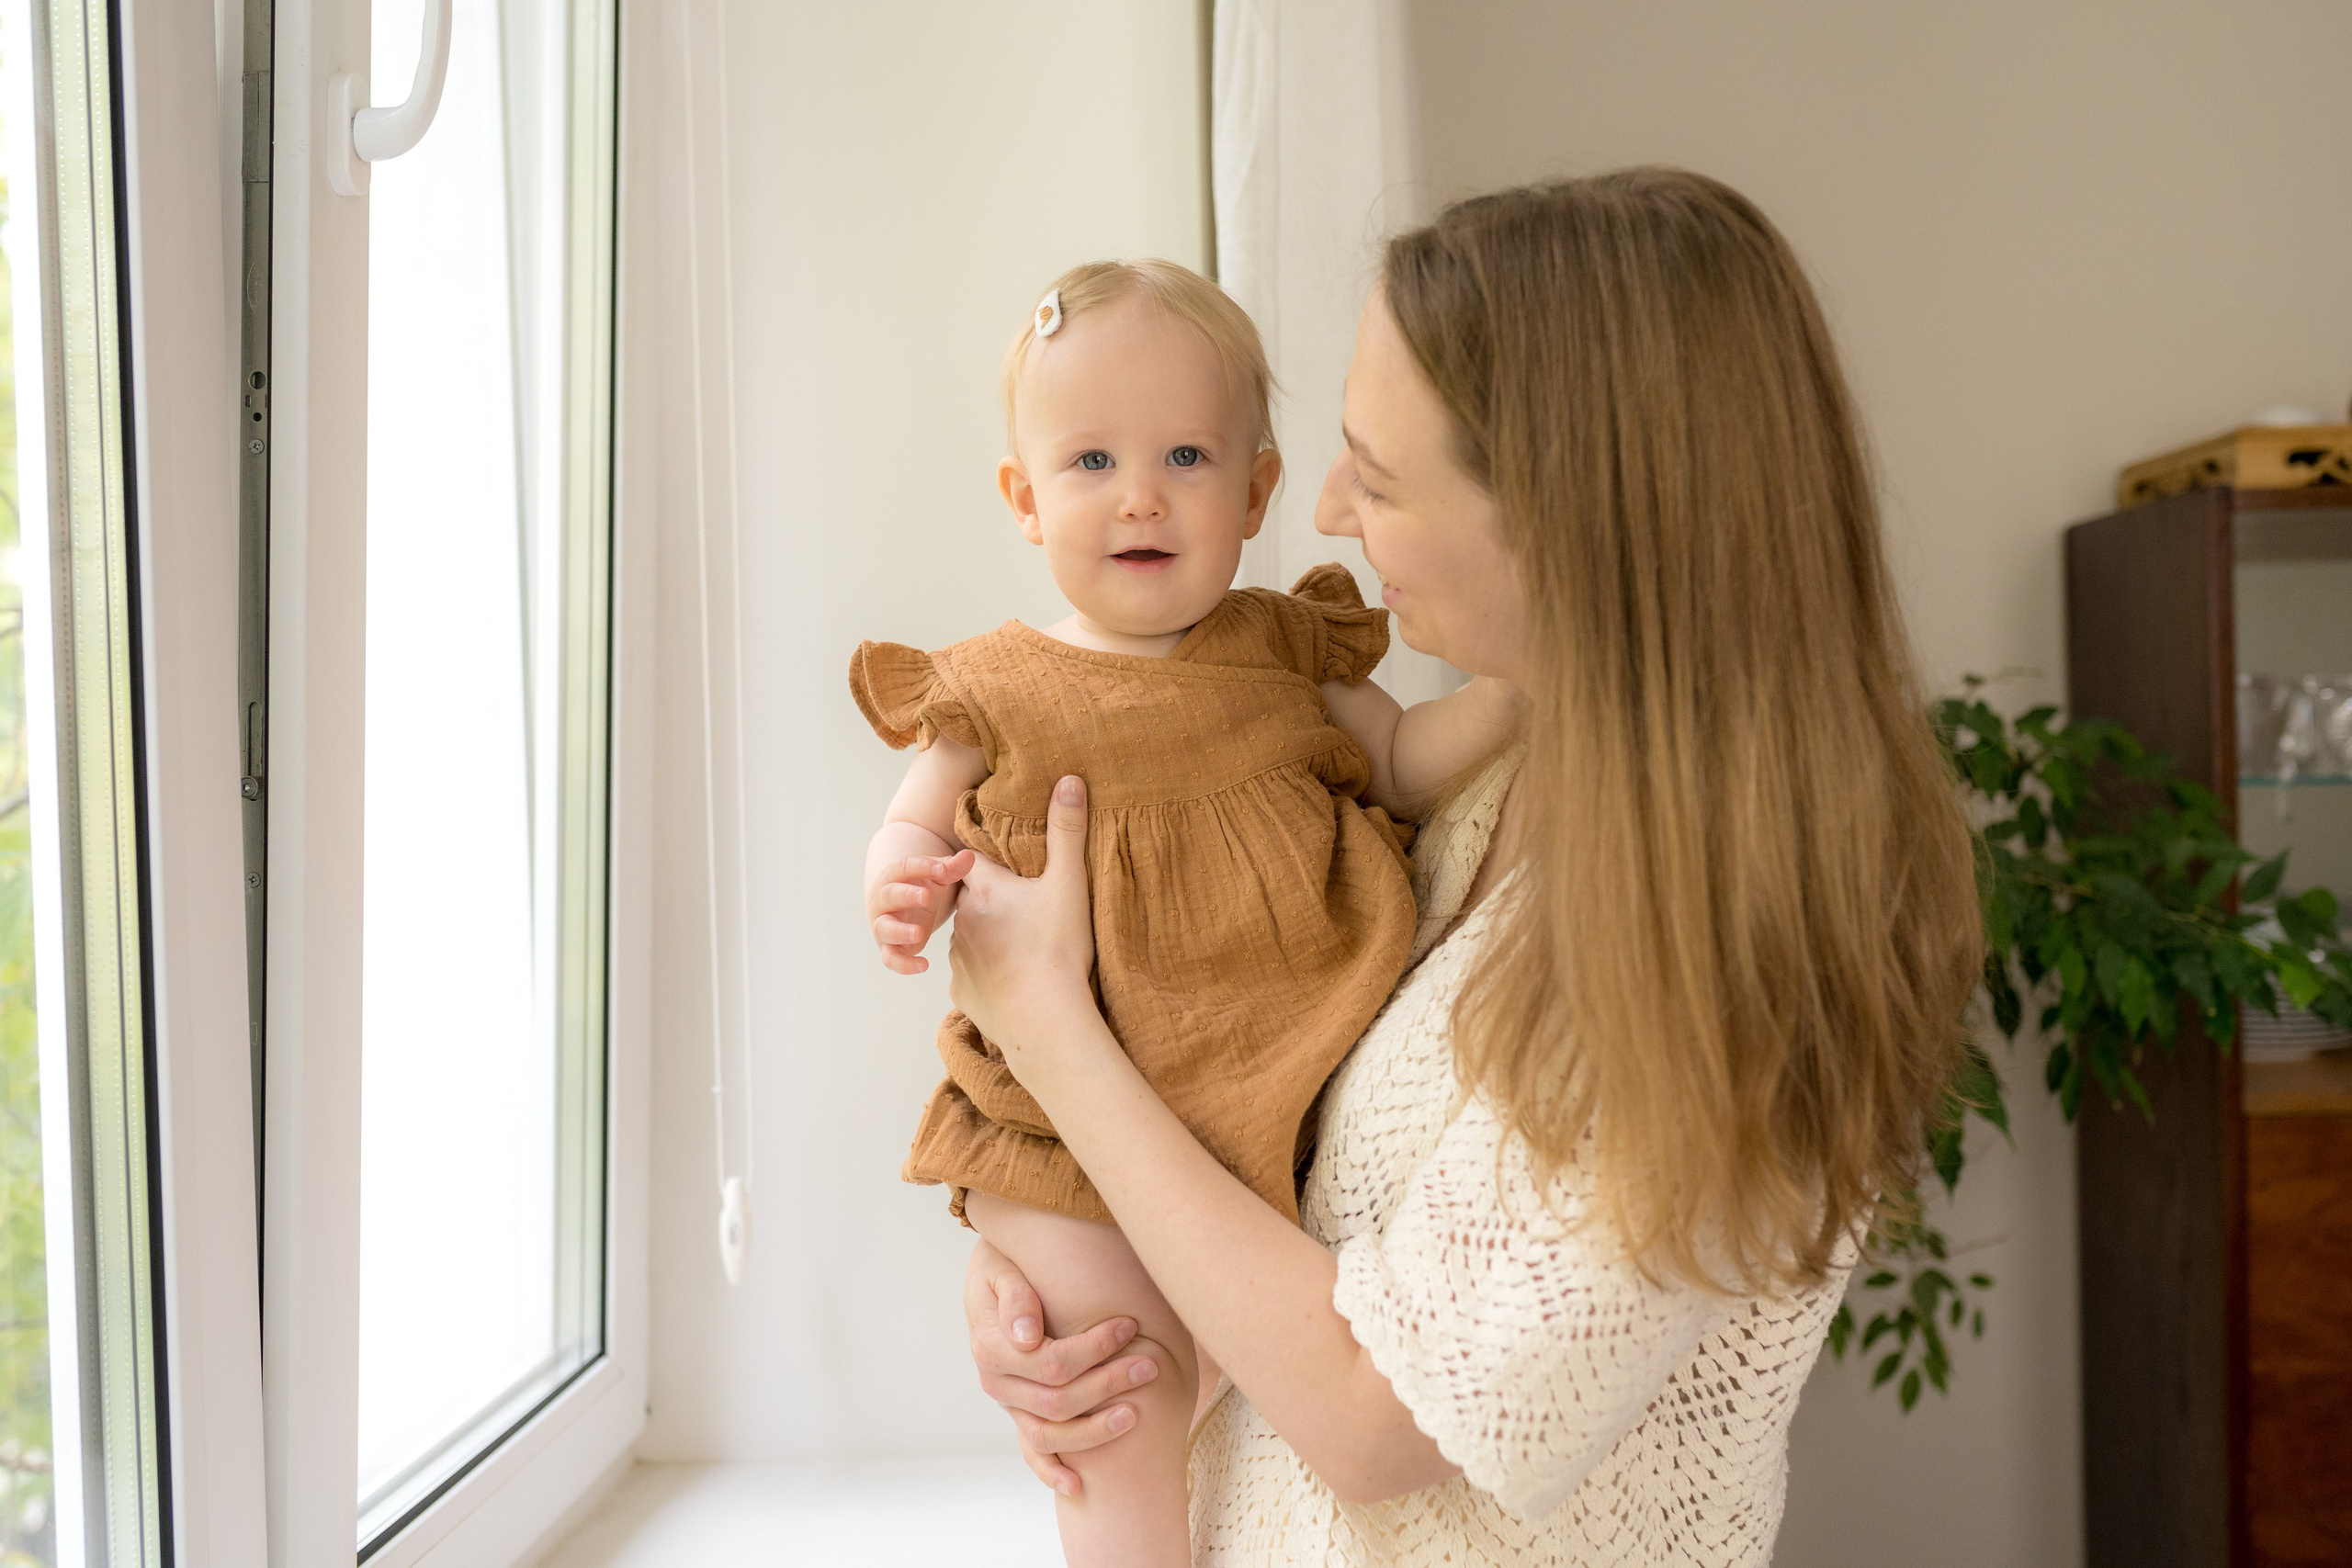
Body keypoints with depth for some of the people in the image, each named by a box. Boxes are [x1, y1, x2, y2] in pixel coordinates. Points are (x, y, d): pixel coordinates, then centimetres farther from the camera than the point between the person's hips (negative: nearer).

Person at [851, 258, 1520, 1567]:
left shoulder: (1285, 651, 5)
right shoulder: (996, 692, 0)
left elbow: (1403, 762, 11)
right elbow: (915, 828, 8)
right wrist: (907, 887, -15)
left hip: (1285, 1093, 2)